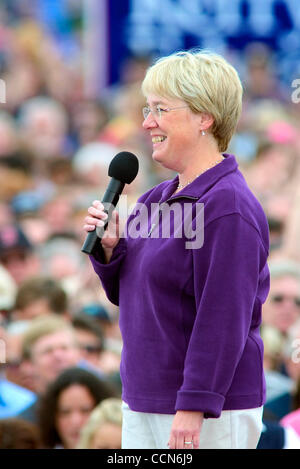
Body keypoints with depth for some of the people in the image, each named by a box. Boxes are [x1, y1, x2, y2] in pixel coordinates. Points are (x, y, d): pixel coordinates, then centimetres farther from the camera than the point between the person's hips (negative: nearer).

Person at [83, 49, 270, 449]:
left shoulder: (228, 205, -15)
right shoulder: (158, 200, 13)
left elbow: (222, 319, -20)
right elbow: (126, 293, 21)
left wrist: (193, 409, -23)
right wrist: (109, 249, 1)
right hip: (143, 402, 9)